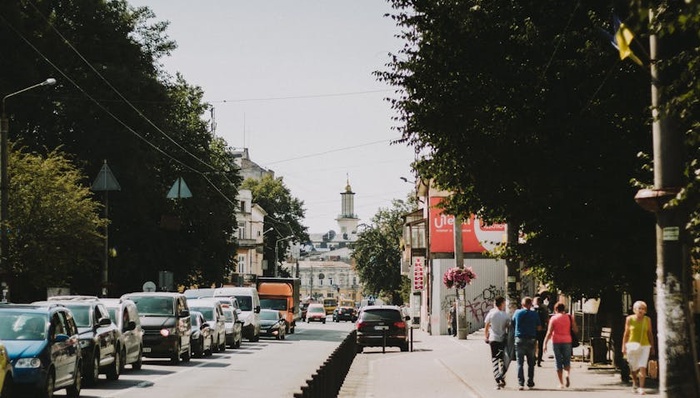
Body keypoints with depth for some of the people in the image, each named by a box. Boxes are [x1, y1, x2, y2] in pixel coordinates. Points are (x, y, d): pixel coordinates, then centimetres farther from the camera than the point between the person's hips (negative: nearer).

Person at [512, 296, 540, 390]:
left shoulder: (517, 313, -1)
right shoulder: (534, 314, -2)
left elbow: (512, 325, 8)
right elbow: (539, 327, 4)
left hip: (519, 340, 0)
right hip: (531, 340, 0)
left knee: (520, 363, 1)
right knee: (531, 363, 11)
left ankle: (520, 383, -7)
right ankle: (530, 383, 12)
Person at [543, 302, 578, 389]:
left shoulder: (553, 318, -3)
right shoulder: (569, 317, 3)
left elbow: (549, 333, -9)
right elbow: (576, 330, 3)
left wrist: (545, 344, -7)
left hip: (556, 342, -1)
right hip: (567, 341, 1)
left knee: (558, 363, 6)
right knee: (567, 361, 11)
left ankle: (561, 383, 5)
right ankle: (567, 375, -19)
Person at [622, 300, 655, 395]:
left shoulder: (647, 320, 1)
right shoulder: (630, 319, -2)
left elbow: (650, 334, 7)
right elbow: (626, 334, 3)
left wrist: (652, 347, 7)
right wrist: (624, 346, -1)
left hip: (645, 346, 0)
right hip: (632, 345, 0)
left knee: (642, 368, -12)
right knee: (634, 368, 9)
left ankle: (641, 388, -11)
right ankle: (635, 382, 38)